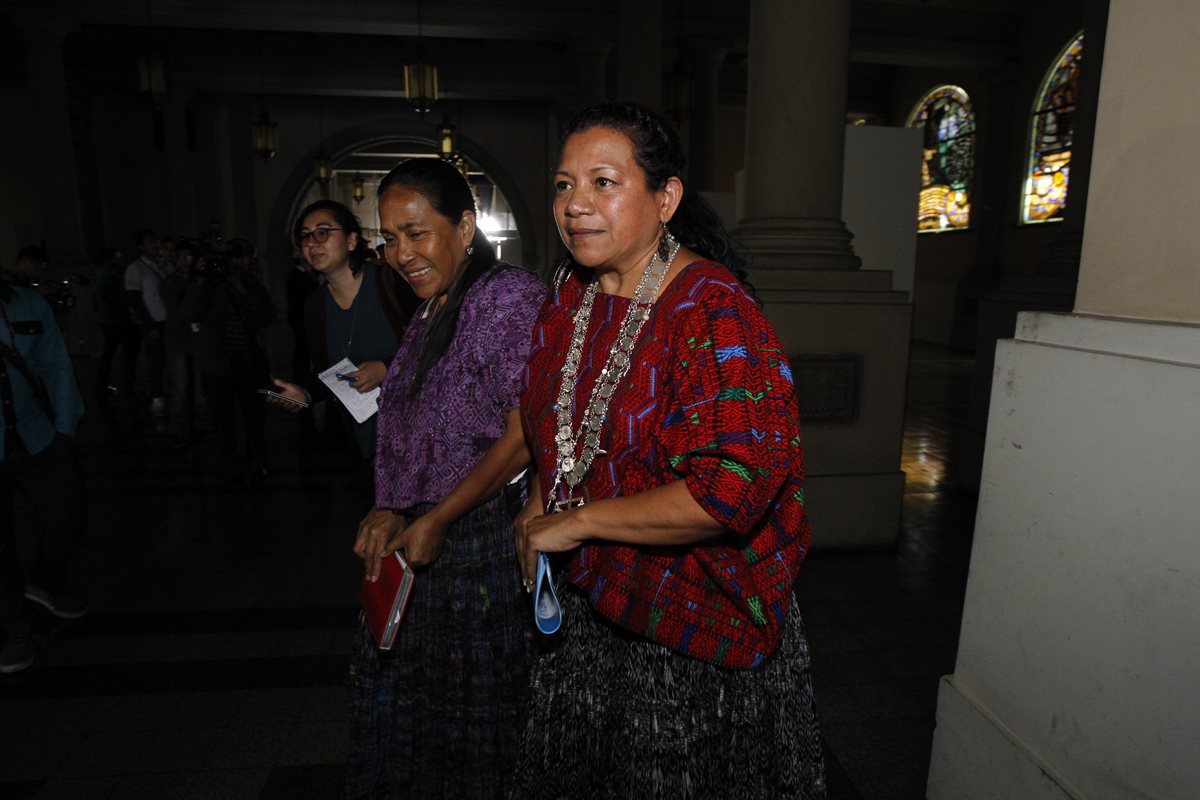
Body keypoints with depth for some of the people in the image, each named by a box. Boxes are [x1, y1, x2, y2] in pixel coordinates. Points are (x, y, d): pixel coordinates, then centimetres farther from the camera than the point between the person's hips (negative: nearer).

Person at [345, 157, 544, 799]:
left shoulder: (510, 297, -13)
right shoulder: (430, 313, 13)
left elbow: (523, 435, -19)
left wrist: (435, 521, -14)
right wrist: (389, 510, 0)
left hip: (483, 544, -8)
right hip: (421, 547, 8)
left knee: (478, 715, 9)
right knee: (397, 694, 19)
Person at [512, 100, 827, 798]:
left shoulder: (713, 310, -24)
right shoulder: (571, 296, 1)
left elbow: (737, 486, -32)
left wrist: (576, 522, -23)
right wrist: (537, 511, 0)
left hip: (693, 632, -7)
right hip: (584, 604, 8)